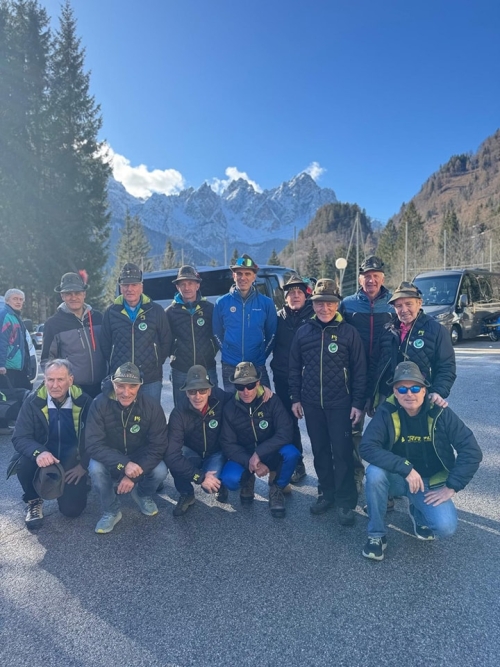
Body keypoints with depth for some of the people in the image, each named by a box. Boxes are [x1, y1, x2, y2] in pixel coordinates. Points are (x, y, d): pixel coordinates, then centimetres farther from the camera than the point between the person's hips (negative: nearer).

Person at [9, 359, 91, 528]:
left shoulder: (84, 402, -12)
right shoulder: (33, 401, -11)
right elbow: (19, 438, -15)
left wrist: (83, 465, -16)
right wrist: (38, 452, -35)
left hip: (73, 464, -1)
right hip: (44, 459, 1)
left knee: (72, 509, -15)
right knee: (23, 463, -32)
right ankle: (34, 501, 0)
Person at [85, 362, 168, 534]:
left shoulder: (151, 405, -21)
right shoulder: (100, 404, -24)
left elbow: (158, 445, -19)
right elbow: (93, 444, -26)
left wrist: (134, 475, -29)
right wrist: (123, 465, -40)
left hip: (140, 458, 1)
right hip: (109, 459, 0)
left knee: (160, 471, -27)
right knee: (96, 468, -31)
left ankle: (142, 495, 11)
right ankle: (111, 511, -3)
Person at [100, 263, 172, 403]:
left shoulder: (156, 310, 0)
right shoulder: (111, 312, 3)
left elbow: (166, 341, 5)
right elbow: (105, 344, 8)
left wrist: (156, 363, 5)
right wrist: (115, 366, 6)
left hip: (151, 380, -1)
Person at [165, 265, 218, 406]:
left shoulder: (209, 308, 3)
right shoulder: (170, 312, 3)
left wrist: (212, 352, 1)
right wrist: (174, 353, -1)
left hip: (207, 370, 0)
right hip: (180, 372, 0)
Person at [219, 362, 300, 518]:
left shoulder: (272, 401, -16)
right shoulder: (230, 409, -11)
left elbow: (285, 433, -23)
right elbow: (228, 444, -11)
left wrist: (258, 453, -30)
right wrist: (250, 462, -26)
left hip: (271, 454, 0)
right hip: (244, 457, 1)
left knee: (291, 453, -32)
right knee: (230, 479, -30)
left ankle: (276, 489, -2)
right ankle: (247, 481, 10)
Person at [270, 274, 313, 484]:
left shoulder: (315, 315, -4)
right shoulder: (279, 317, 8)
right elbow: (273, 344, 12)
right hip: (283, 378, 4)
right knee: (288, 421, 12)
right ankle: (296, 463, 28)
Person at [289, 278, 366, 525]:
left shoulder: (349, 332, -4)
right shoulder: (303, 332, 4)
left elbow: (359, 371, -3)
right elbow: (294, 368, 8)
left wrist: (358, 403, -7)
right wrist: (295, 398, 6)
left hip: (340, 403, -3)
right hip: (311, 403, 3)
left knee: (342, 452, 1)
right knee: (320, 450, 14)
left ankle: (346, 502, 14)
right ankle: (326, 493, 29)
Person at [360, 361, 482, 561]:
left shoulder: (440, 413, -15)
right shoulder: (386, 412, -17)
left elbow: (471, 450, -13)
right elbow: (367, 447, -26)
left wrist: (451, 487, -16)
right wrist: (406, 468, -32)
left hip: (431, 482, 1)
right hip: (398, 478, 0)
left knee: (445, 527, -24)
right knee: (374, 472, -32)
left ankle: (418, 512, 16)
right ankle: (376, 535, -9)